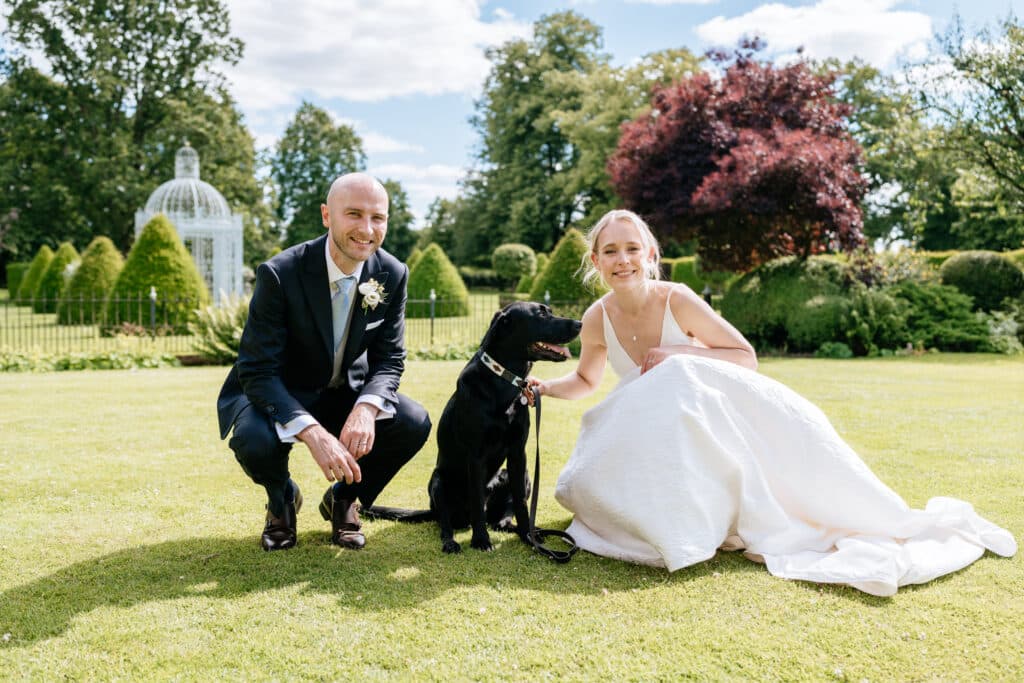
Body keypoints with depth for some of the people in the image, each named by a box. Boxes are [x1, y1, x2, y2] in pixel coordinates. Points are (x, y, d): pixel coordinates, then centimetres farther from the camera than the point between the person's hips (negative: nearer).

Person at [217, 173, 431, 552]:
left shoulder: (393, 275, -14)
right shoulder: (280, 274, -27)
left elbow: (390, 359, -8)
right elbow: (257, 371, -27)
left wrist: (366, 408, -32)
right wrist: (312, 432, -43)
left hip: (347, 390, 3)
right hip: (280, 393, -3)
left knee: (414, 423, -22)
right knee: (254, 440, -34)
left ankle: (344, 498, 8)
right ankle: (282, 499, 5)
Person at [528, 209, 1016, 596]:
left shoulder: (677, 300, -21)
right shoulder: (597, 319, -13)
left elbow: (747, 357, -15)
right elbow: (586, 379, 8)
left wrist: (679, 354, -28)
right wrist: (545, 387, -12)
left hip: (716, 418, -2)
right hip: (653, 438, 2)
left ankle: (892, 523, -8)